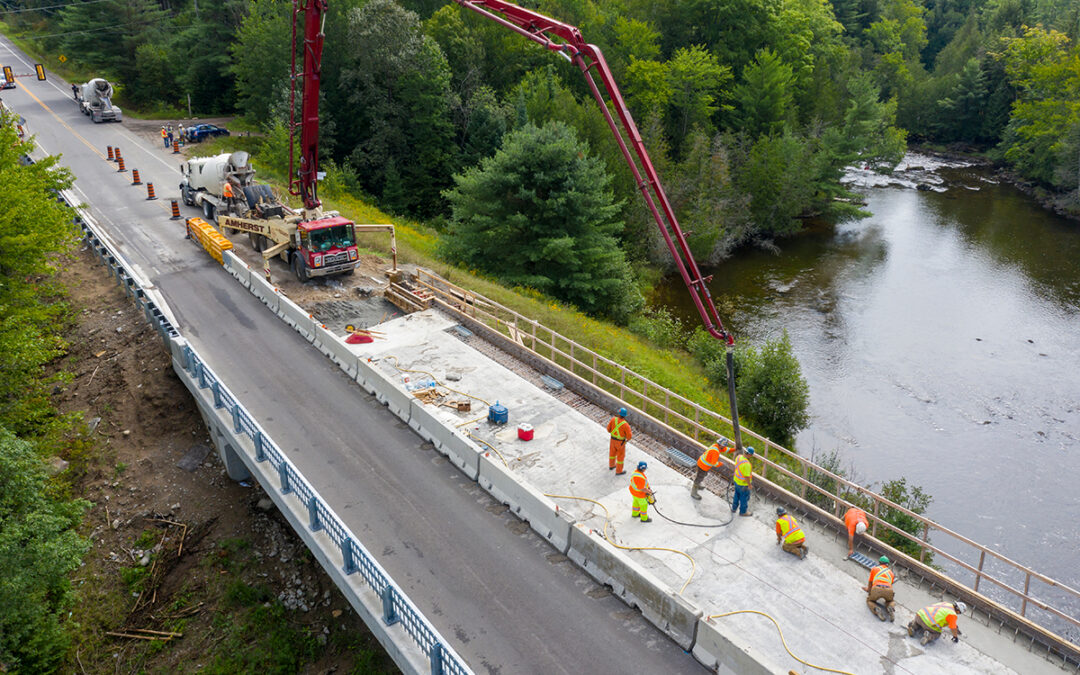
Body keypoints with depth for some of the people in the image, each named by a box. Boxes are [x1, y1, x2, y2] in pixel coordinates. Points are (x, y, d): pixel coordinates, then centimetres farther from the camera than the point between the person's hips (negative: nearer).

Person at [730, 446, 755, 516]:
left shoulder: (739, 457, -12)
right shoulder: (746, 464, -38)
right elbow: (747, 477, -32)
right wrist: (749, 485, -14)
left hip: (736, 480, 8)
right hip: (743, 484, -8)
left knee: (737, 495, 30)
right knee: (744, 498, 17)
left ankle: (734, 508, 49)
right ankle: (743, 512, 38)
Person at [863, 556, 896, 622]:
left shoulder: (874, 569, 27)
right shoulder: (891, 573, 33)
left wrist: (869, 591, 57)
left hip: (877, 589, -2)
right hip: (888, 590, 2)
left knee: (869, 601, 27)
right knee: (891, 602, 35)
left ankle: (876, 610, -8)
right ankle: (890, 608, -2)